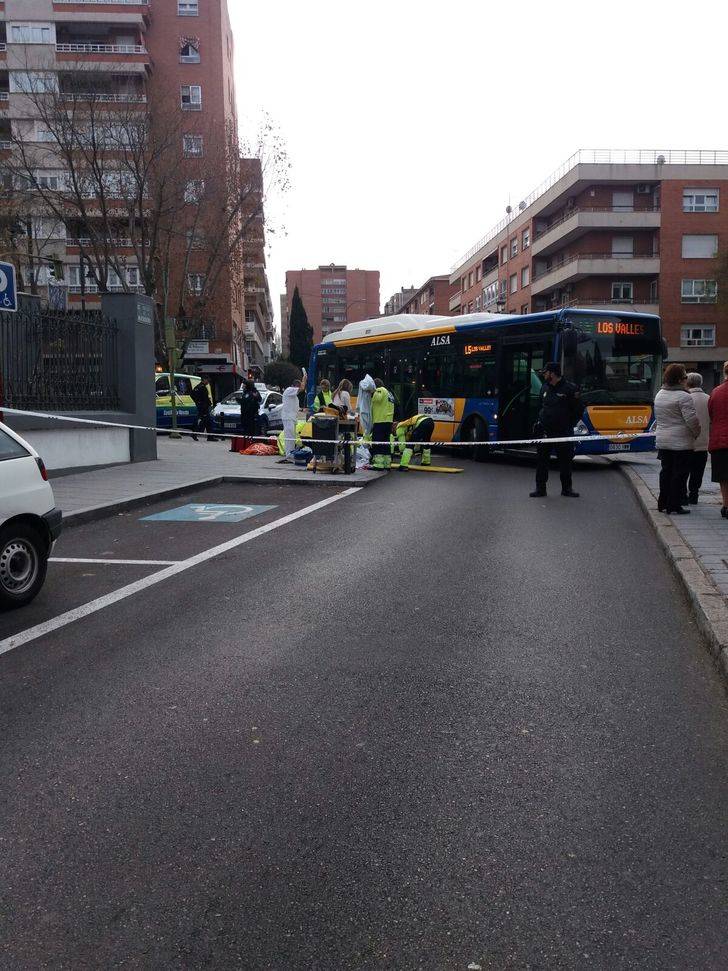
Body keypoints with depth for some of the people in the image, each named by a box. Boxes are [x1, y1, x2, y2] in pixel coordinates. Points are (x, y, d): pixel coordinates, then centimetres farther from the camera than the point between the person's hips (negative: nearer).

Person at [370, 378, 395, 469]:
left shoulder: (380, 390, -4)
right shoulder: (389, 393, 26)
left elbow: (377, 398, -23)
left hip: (380, 421, -9)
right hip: (388, 421, 9)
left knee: (377, 442, -9)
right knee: (385, 443, 12)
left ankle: (378, 463, -14)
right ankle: (387, 464, 14)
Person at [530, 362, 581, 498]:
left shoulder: (570, 388, -7)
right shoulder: (544, 388, 11)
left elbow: (577, 410, -3)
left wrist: (568, 425, -4)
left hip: (563, 432, -4)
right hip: (544, 431, 4)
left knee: (565, 461, 5)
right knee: (541, 460, 3)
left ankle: (567, 488, 17)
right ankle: (540, 488, 11)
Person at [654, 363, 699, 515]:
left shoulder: (659, 395, 10)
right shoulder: (683, 397, -16)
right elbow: (691, 419, -18)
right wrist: (697, 432, -2)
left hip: (662, 441, 8)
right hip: (681, 443, -7)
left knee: (666, 472, 14)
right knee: (679, 474, 0)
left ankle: (663, 504, 18)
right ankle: (674, 506, 2)